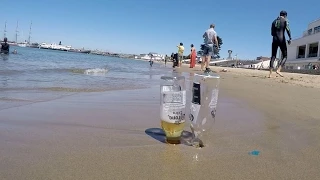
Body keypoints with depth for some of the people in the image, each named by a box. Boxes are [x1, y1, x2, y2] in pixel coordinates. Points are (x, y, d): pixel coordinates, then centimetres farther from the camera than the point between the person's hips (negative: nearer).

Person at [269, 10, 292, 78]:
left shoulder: (274, 21, 18)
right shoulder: (285, 20, 4)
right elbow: (288, 29, -11)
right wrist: (290, 38, -14)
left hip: (274, 39, 5)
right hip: (281, 39, -4)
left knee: (273, 56, 5)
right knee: (285, 56, 2)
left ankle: (270, 73, -4)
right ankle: (278, 70, -19)